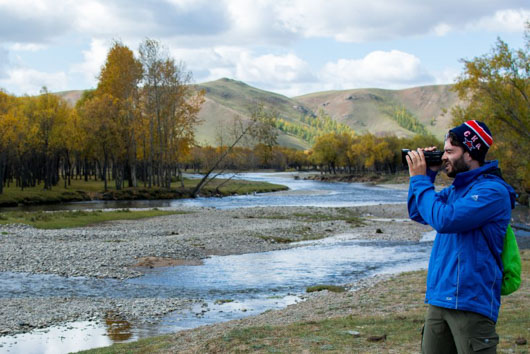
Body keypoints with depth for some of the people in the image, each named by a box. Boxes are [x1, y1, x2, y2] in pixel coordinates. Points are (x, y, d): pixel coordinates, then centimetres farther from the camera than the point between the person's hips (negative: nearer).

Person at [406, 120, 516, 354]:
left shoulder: (492, 190, -14)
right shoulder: (456, 189, 15)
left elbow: (445, 219, -23)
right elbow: (417, 213, 20)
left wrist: (420, 179, -12)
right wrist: (427, 174, 8)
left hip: (471, 304, -8)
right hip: (439, 299, 8)